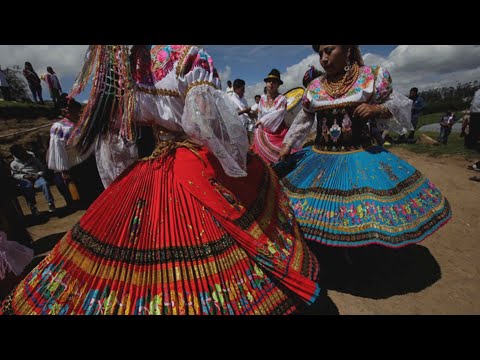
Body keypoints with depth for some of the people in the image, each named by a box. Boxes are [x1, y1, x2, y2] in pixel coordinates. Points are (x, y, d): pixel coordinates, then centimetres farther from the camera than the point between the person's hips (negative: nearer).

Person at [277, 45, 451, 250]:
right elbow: (301, 121, 13)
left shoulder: (371, 77, 0)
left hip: (362, 157, -2)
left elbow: (402, 106, 4)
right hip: (321, 159, 3)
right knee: (319, 208, 7)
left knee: (364, 207, -2)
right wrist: (287, 145, 8)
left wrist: (377, 109, -15)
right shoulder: (314, 88, 7)